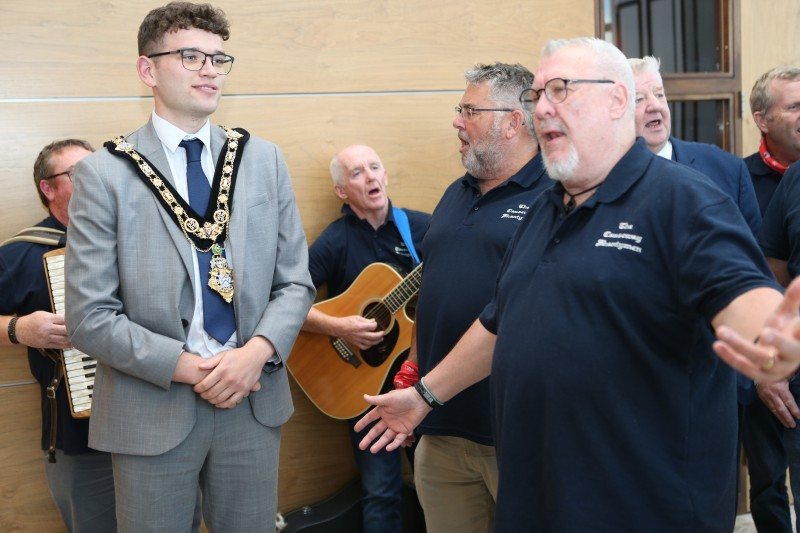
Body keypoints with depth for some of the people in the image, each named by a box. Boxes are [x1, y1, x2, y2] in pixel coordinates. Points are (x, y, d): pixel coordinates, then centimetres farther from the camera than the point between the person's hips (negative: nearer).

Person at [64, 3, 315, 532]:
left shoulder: (264, 160, 5)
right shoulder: (105, 173, -6)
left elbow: (295, 282, 5)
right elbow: (89, 316, -9)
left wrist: (257, 352, -12)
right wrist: (188, 368, -15)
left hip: (254, 401, 3)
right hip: (153, 411, -3)